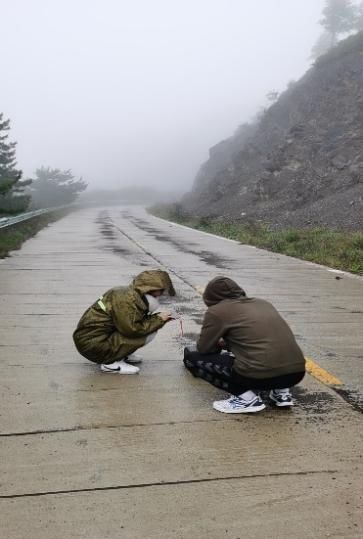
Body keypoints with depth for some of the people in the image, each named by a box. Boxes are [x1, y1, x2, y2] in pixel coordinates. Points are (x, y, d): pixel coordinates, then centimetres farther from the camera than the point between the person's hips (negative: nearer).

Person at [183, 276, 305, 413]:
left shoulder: (216, 311, 5)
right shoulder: (263, 303, 23)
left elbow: (204, 348, 15)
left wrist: (219, 344, 36)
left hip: (260, 375, -7)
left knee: (192, 358, 11)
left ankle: (246, 397, 1)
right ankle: (281, 391, 19)